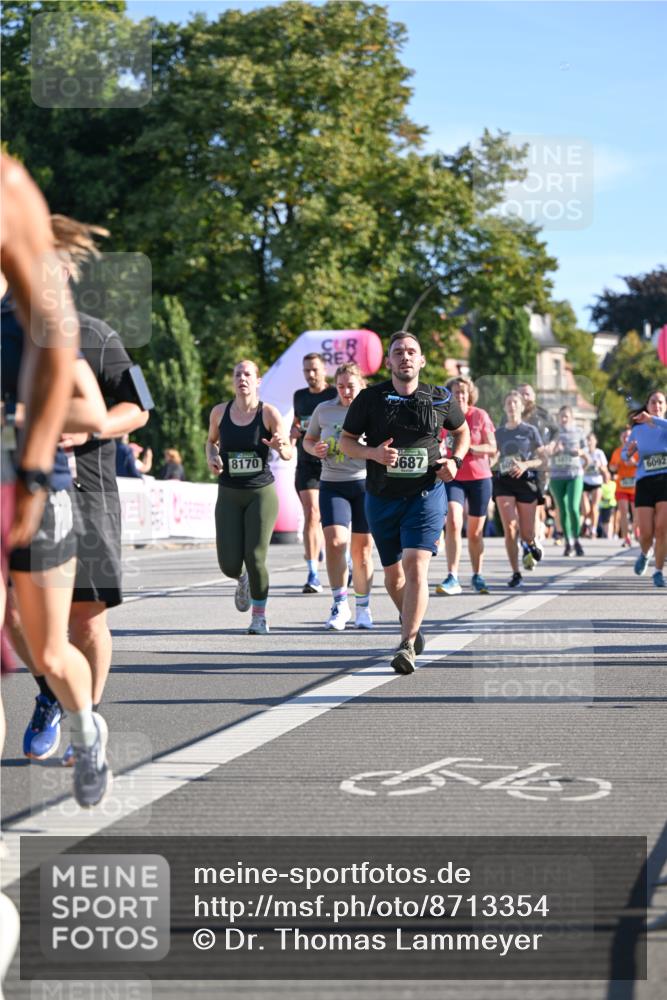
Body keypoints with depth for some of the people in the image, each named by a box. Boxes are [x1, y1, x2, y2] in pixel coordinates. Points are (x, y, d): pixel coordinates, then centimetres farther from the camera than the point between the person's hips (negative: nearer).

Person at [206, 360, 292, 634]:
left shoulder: (269, 413, -7)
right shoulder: (219, 412, 1)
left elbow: (289, 454, -7)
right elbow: (211, 440, 20)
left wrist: (280, 447, -30)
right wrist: (211, 457, -2)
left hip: (261, 492, -2)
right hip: (229, 495, 2)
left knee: (255, 558, -9)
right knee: (229, 564, -3)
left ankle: (259, 616, 13)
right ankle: (243, 579, 36)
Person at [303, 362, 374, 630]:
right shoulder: (323, 410, 6)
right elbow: (307, 439, 19)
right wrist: (315, 449, -4)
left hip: (366, 484, -1)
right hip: (332, 485, 1)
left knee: (362, 548, 5)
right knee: (335, 540, -18)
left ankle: (363, 607, 20)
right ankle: (340, 604, -9)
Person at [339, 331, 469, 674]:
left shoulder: (440, 399, 0)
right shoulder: (370, 398, -3)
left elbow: (462, 431, 18)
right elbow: (345, 441, 4)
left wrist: (455, 460, 0)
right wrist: (373, 453, -16)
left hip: (426, 494, -2)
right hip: (382, 497, 2)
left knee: (415, 567, -18)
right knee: (393, 572, 13)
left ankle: (407, 646, -20)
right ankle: (413, 623, 41)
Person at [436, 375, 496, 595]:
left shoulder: (480, 416, -3)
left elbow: (492, 448, -6)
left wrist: (468, 448, -20)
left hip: (479, 478, 0)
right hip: (453, 478, 0)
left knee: (475, 532, 8)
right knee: (453, 523, -21)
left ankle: (477, 576, 26)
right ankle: (452, 578, -24)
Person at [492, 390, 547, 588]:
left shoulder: (530, 431, 4)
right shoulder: (499, 433, 11)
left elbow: (542, 459, 1)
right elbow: (492, 457, 22)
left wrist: (525, 465, -15)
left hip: (526, 481, -1)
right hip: (503, 482, 1)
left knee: (526, 533, 0)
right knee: (510, 529, -13)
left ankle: (530, 543, 39)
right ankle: (515, 573, -5)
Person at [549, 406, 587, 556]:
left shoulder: (577, 432, 7)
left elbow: (585, 452, 14)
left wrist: (580, 452, -8)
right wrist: (554, 450, -16)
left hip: (575, 474, -1)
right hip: (556, 475, 1)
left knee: (573, 508, -15)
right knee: (563, 510, 3)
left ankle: (576, 540, 0)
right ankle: (568, 542, 13)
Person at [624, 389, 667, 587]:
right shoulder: (638, 430, 9)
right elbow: (625, 454, 17)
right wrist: (629, 452, -6)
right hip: (645, 482, 2)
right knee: (646, 533, -4)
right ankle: (645, 553, 31)